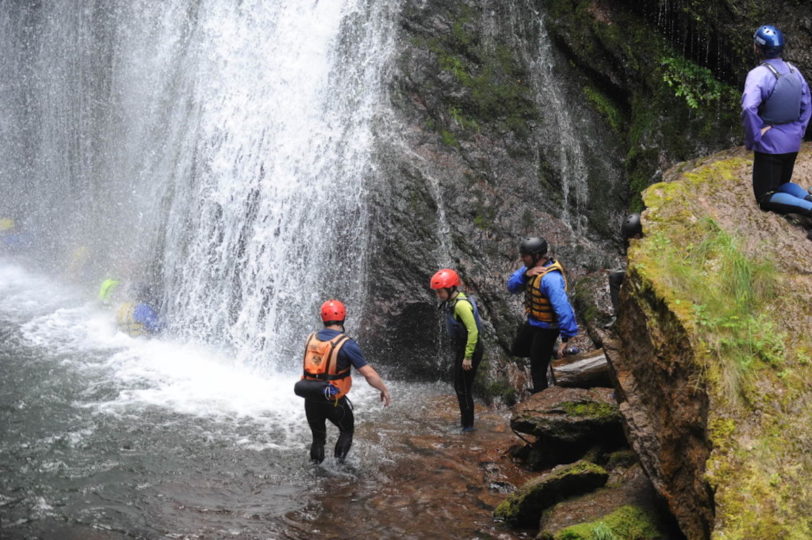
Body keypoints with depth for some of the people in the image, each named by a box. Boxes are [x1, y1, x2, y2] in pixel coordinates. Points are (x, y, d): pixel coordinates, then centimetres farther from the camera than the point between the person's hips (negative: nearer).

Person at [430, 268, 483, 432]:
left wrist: (468, 357, -23)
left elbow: (473, 331, -25)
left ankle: (468, 425, 7)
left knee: (463, 388, -3)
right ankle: (465, 421, 28)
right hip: (460, 348, 10)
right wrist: (456, 353, 21)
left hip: (470, 349, -10)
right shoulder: (450, 302, 7)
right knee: (459, 386, 17)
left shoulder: (461, 304, -23)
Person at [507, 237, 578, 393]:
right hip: (533, 322, 9)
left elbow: (563, 308, -39)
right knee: (518, 350, 29)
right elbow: (512, 286, -6)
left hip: (546, 328, -9)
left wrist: (567, 338, -40)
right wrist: (525, 274, -26)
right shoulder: (531, 267, -6)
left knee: (537, 372, 5)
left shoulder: (550, 278, -34)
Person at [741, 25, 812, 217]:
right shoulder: (794, 71, 2)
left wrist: (752, 139, -19)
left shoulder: (759, 74, -20)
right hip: (793, 142, 7)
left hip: (770, 144, -7)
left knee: (767, 198, 3)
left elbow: (748, 109, -32)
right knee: (782, 185, 26)